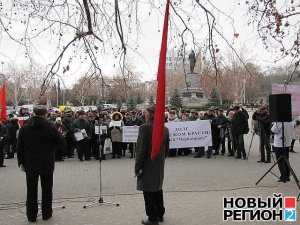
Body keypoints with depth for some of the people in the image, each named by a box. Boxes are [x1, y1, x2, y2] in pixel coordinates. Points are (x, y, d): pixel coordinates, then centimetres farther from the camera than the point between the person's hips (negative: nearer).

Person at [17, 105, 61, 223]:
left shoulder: (24, 128, -1)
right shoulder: (50, 127, -10)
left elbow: (20, 147, 1)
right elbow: (58, 142, -5)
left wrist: (21, 162, 8)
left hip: (30, 164, 2)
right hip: (47, 164, -1)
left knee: (31, 190, 11)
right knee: (47, 189, 11)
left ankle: (31, 215, 16)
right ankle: (46, 213, 19)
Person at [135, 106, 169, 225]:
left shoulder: (145, 128, -18)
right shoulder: (165, 129, 3)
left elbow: (142, 149, -20)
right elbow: (166, 149, 9)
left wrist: (137, 167, -13)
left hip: (147, 166, -7)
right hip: (160, 166, 7)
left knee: (149, 192, 3)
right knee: (158, 189, 21)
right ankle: (160, 214, 33)